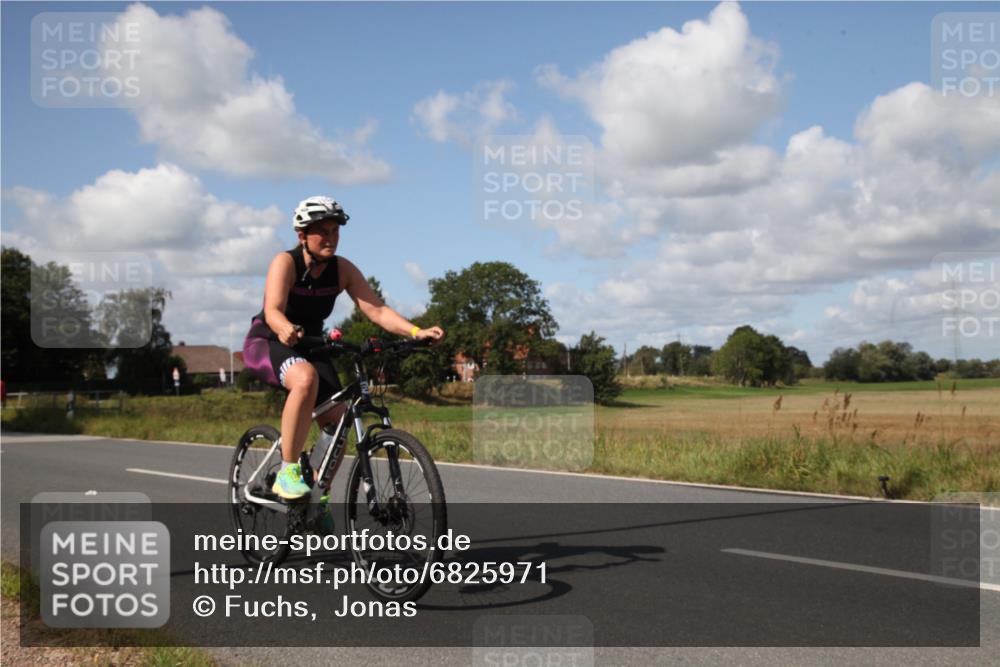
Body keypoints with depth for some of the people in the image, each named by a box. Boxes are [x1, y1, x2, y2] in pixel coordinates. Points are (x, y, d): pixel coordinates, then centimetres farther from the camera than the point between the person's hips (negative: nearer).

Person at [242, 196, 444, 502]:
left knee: (337, 421, -9)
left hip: (308, 345, 6)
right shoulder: (285, 262, -20)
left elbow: (376, 309, -17)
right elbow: (273, 311, -35)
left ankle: (320, 496, 12)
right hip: (267, 343, -5)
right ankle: (288, 473, -29)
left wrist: (416, 332, -33)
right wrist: (286, 330, -59)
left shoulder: (343, 269, -8)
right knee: (306, 379, -38)